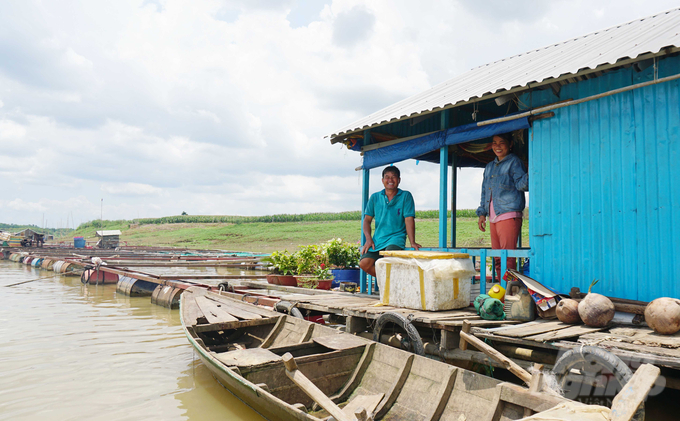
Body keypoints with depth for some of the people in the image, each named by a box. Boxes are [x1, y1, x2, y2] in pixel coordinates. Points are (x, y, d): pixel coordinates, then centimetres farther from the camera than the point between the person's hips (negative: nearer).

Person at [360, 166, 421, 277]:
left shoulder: (405, 196, 5)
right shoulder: (375, 197, 13)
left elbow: (409, 219, -3)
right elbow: (367, 219, 12)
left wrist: (412, 242, -12)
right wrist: (368, 239, -3)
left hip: (396, 238, -3)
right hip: (377, 240, 4)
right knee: (364, 263, -18)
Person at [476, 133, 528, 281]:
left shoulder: (514, 162, 2)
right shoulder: (489, 167, 22)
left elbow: (521, 184, -11)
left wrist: (530, 176, -32)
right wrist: (482, 213, 17)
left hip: (509, 216, -7)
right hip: (493, 218, 7)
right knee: (497, 258, 9)